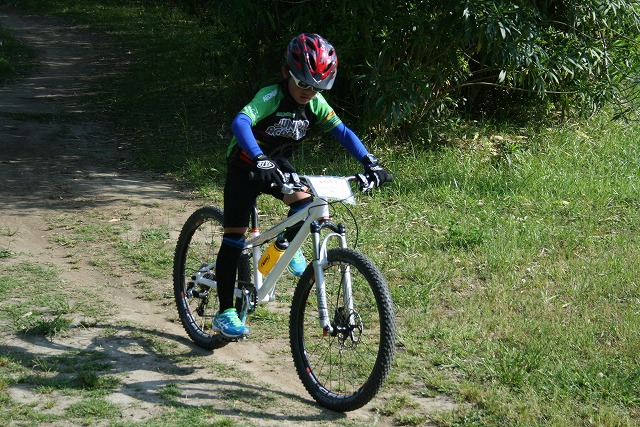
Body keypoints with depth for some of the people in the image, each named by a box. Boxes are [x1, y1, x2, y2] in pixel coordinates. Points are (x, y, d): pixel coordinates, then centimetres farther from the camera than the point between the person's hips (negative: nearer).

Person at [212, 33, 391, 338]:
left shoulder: (315, 103, -12)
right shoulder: (271, 97, -29)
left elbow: (342, 132, -13)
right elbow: (240, 123, -46)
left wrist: (369, 162, -28)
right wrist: (260, 160, -62)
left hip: (277, 164, 5)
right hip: (245, 166, -5)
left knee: (304, 204, -23)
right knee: (235, 236, -7)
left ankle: (288, 246, 10)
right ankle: (225, 313, 0)